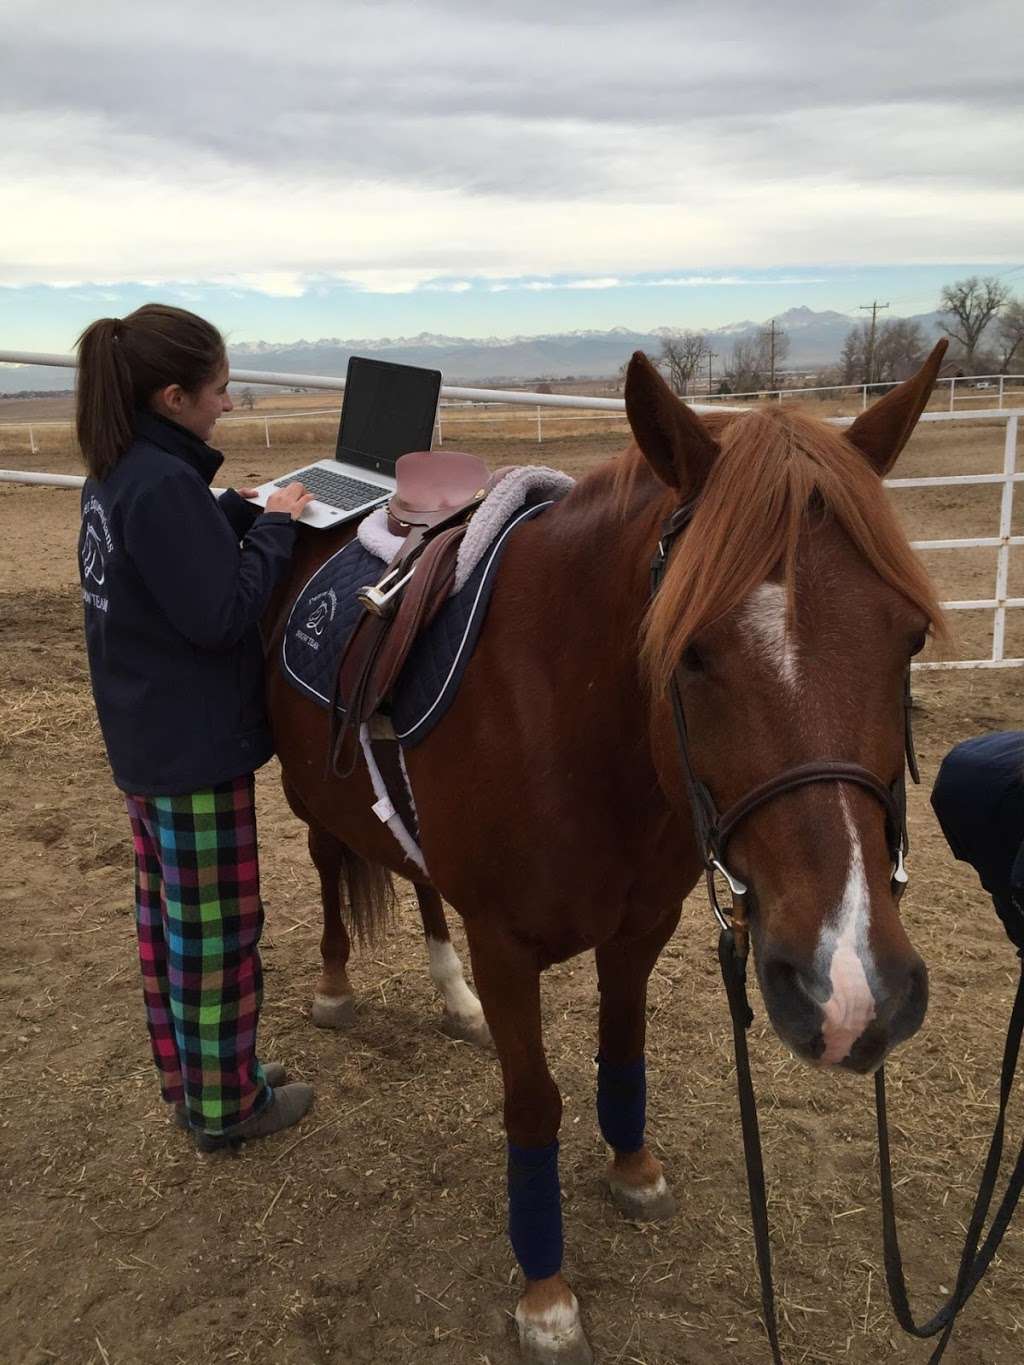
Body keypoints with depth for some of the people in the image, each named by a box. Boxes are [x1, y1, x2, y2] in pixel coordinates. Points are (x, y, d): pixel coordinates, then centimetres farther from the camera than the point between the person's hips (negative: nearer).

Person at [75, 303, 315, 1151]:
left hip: (145, 739, 10)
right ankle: (224, 1105, 22)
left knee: (167, 913, 20)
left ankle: (186, 1072, 36)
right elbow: (223, 614, -24)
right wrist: (275, 525, -14)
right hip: (198, 746, -10)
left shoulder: (115, 476, 6)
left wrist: (242, 510, 4)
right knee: (218, 927, 5)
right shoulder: (165, 484, -23)